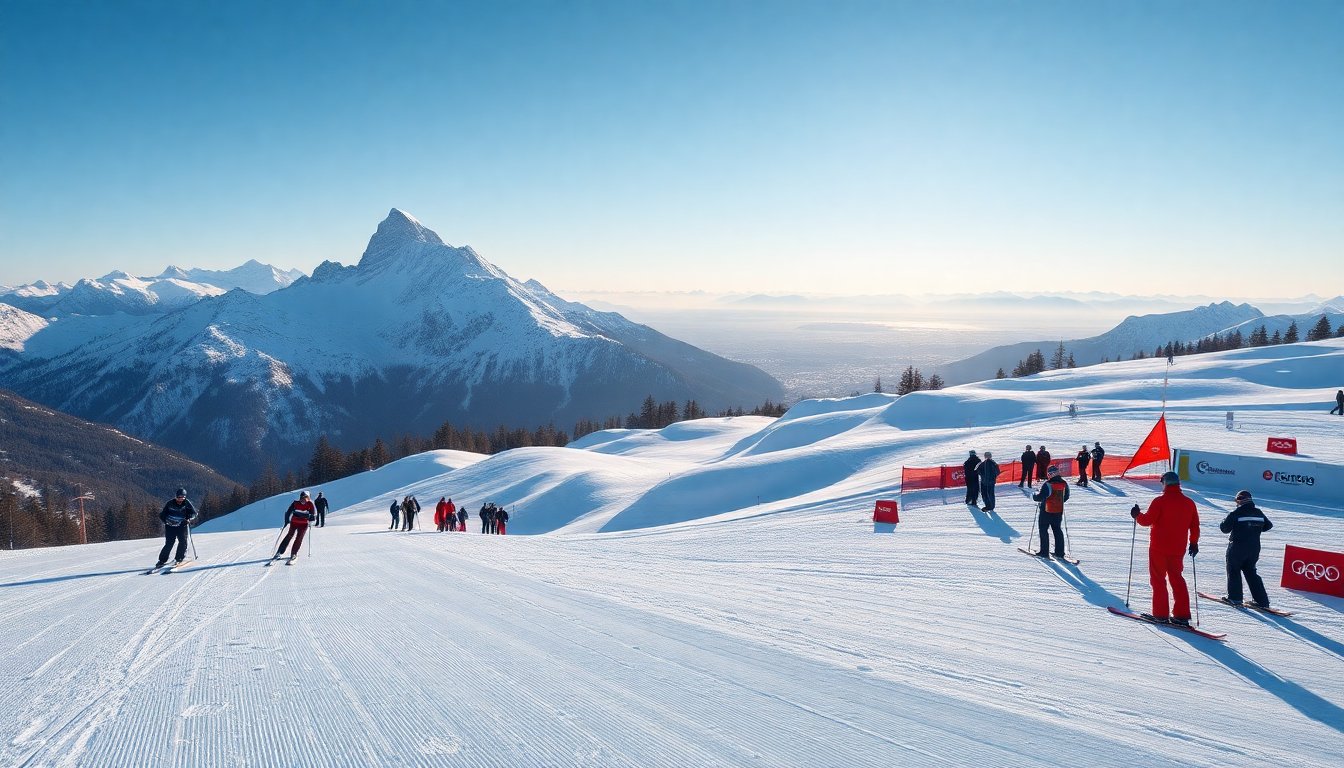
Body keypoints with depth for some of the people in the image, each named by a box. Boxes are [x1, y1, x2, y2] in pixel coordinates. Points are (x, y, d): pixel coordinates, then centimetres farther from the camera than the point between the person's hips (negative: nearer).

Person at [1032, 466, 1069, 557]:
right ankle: (1060, 552, 17)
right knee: (1057, 530, 16)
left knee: (1043, 530, 4)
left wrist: (1033, 496, 0)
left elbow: (1041, 497, -20)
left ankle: (1044, 552, 4)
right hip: (1059, 512, 6)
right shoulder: (1064, 483, 0)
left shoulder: (1047, 484, -21)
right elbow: (1066, 497, 12)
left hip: (1046, 512, -6)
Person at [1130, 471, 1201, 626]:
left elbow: (1147, 520, -15)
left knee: (1158, 579, 5)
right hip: (1178, 549, 5)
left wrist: (1137, 515, 4)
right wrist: (1194, 543, 22)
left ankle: (1161, 614, 3)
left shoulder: (1160, 501, -13)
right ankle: (1182, 615, 12)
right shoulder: (1189, 503, 4)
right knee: (1177, 579, 15)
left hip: (1159, 548, -5)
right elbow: (1195, 526, 10)